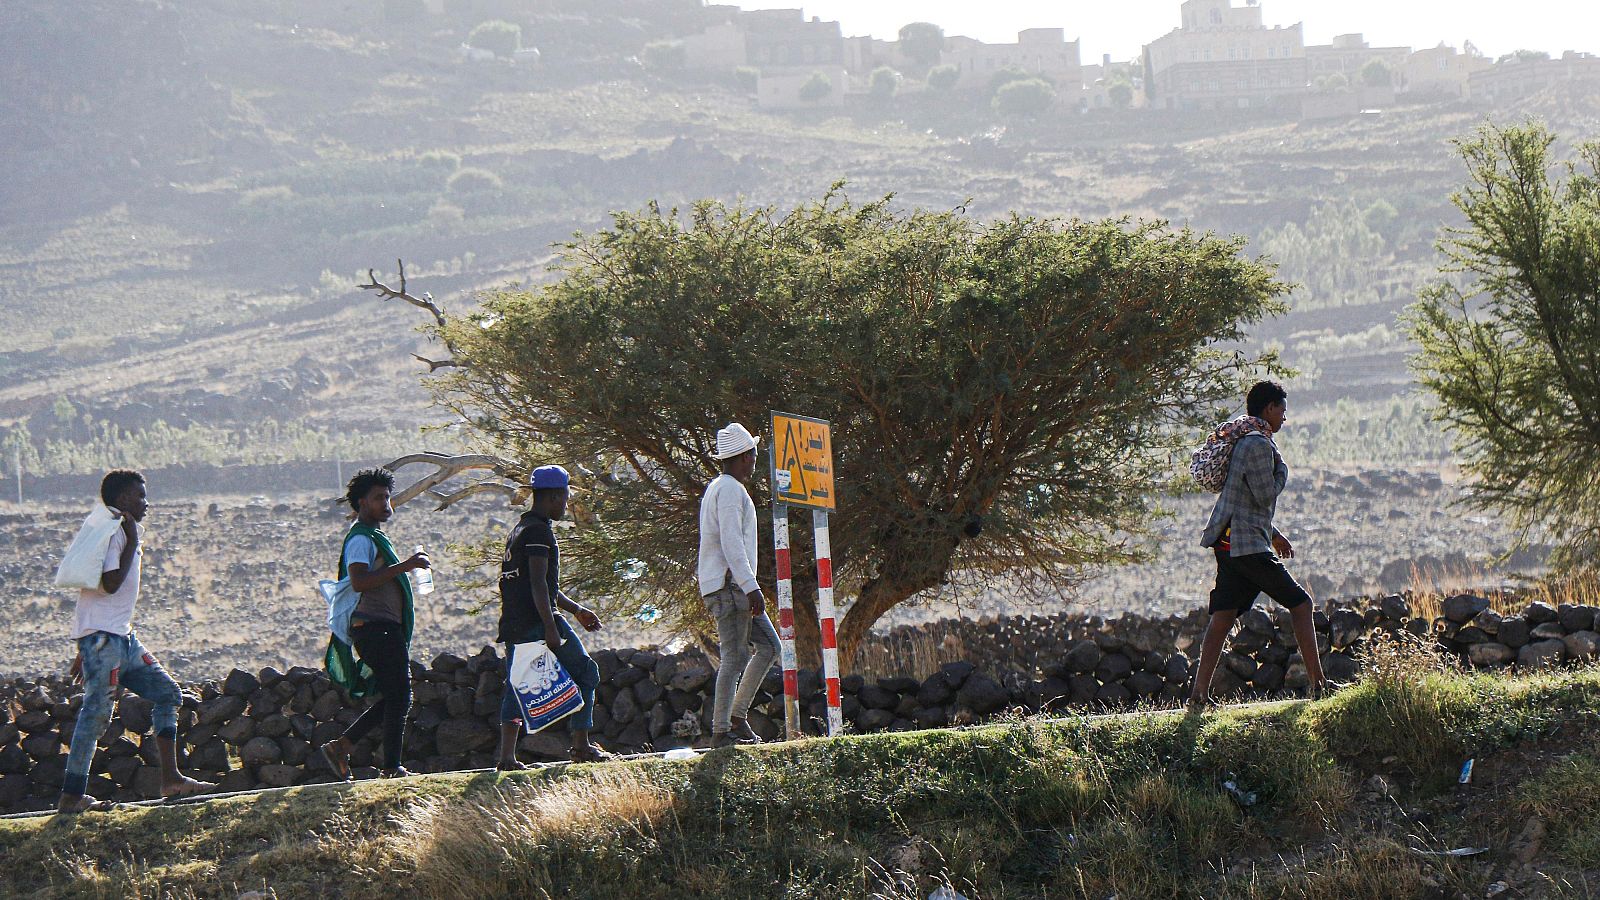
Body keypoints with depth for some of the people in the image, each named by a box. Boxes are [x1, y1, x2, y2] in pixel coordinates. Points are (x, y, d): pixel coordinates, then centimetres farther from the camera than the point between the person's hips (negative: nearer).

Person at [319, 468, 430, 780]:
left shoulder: (372, 536, 23)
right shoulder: (361, 538, -11)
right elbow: (358, 582, -26)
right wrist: (403, 566, -27)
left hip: (386, 630, 11)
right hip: (376, 627, -11)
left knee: (394, 698, 11)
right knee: (398, 698, -10)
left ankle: (341, 746, 12)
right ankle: (392, 768, -8)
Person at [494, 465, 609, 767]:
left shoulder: (519, 530, 21)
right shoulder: (539, 530, -11)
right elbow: (538, 583, -19)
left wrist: (576, 610, 32)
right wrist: (551, 628, -23)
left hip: (514, 625, 9)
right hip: (538, 620, -9)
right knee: (584, 672, 2)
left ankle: (507, 756, 0)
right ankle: (581, 746, 1)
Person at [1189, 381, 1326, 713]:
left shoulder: (1243, 440, 20)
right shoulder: (1259, 444, -12)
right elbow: (1265, 496, -16)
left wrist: (1273, 534, 30)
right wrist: (1283, 471, 1)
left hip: (1227, 543, 9)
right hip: (1247, 544, -9)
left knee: (1222, 617, 3)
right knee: (1300, 604, 1)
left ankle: (1199, 693, -5)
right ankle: (1318, 684, 2)